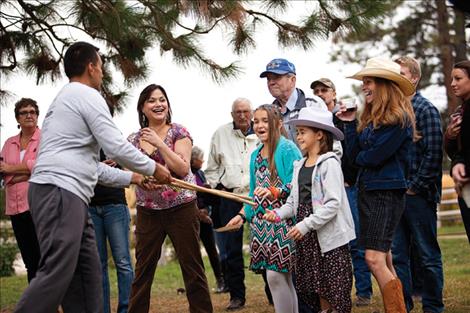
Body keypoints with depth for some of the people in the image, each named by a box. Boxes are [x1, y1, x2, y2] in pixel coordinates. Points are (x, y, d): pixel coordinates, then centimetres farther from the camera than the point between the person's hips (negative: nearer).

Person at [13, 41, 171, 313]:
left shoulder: (65, 98, 28)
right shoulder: (88, 95, -3)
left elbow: (89, 164, 29)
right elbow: (116, 147, -10)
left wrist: (131, 178, 30)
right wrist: (153, 168, 5)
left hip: (69, 196, 10)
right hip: (59, 192, -10)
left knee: (88, 272, 7)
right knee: (57, 272, -17)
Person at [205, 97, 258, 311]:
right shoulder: (221, 134, 7)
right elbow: (211, 168, 15)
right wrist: (218, 186, 5)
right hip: (229, 197, 2)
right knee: (231, 249, 3)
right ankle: (236, 296, 13)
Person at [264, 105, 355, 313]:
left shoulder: (329, 163, -11)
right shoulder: (300, 166, 11)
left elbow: (333, 203, -18)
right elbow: (294, 201, 11)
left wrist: (307, 224, -22)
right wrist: (279, 213, -8)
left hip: (329, 232, -7)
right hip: (306, 234, 7)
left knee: (335, 284, -1)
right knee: (317, 281, 13)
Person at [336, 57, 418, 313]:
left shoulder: (398, 118, -13)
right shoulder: (370, 117, 13)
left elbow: (373, 156, -18)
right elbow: (354, 155, 8)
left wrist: (359, 157, 3)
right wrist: (349, 123, 4)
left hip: (387, 192, -9)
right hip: (367, 191, 9)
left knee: (374, 258, -15)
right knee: (384, 258, 10)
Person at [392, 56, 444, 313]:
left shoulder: (425, 109, -5)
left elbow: (433, 154, -12)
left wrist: (415, 187, -13)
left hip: (417, 194, -5)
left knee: (427, 254, 3)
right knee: (397, 254, 8)